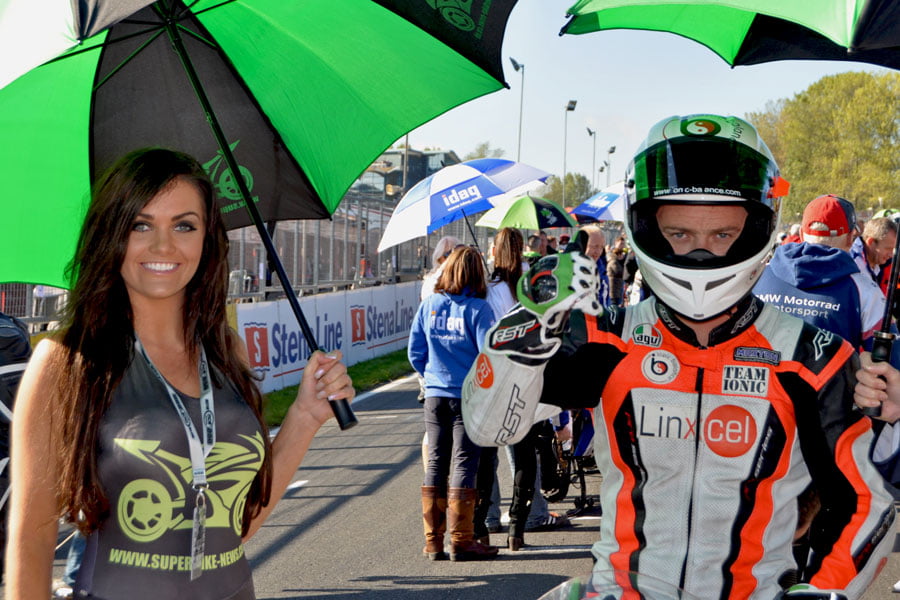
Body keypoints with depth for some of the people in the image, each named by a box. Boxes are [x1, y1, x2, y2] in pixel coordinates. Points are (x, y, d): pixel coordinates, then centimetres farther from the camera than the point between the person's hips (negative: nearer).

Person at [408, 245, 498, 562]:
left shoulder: (428, 305, 3)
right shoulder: (478, 308, -11)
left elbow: (415, 352, 5)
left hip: (435, 396, 4)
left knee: (435, 464, 10)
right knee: (463, 465, 1)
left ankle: (433, 542, 13)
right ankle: (461, 542, 3)